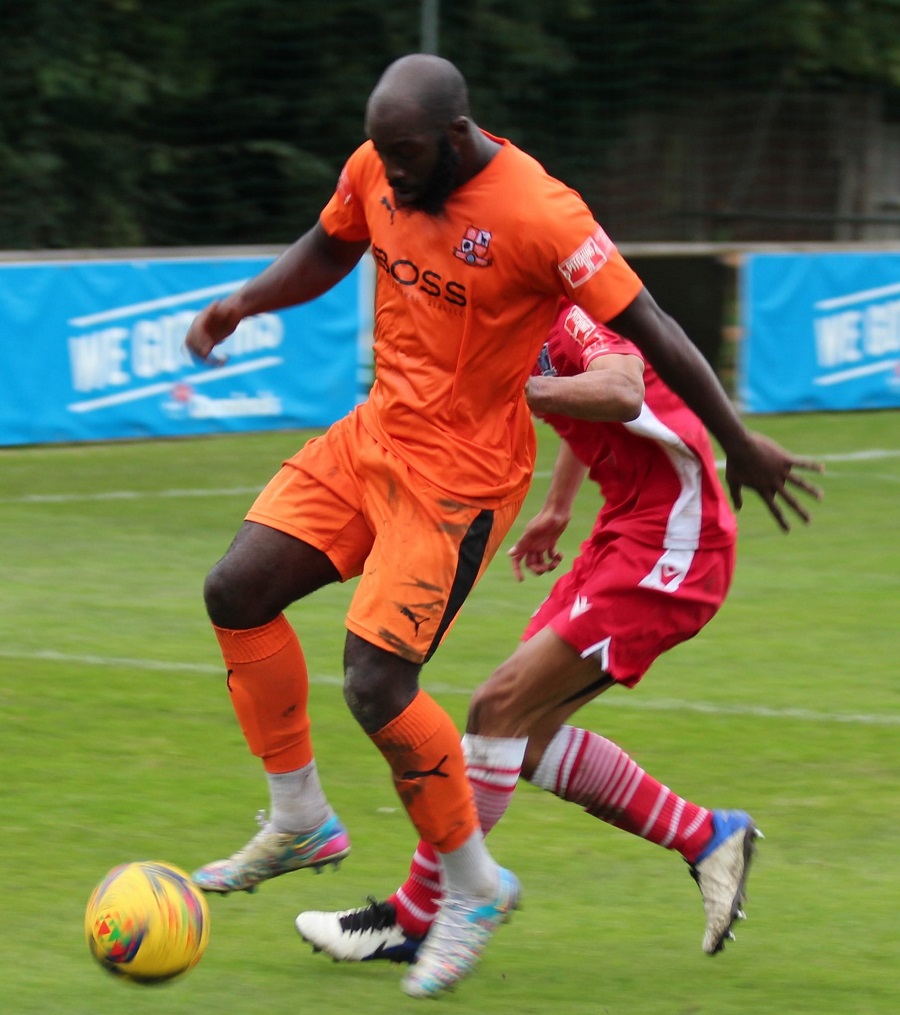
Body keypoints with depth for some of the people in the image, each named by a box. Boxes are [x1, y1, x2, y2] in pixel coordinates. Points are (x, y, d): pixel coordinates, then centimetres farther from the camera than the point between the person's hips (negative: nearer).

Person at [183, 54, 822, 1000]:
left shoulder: (539, 216, -25)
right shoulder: (376, 173, -4)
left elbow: (652, 331, -18)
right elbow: (325, 253, 17)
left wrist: (742, 448, -12)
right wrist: (242, 303, -1)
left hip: (461, 476, -7)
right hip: (374, 434, 7)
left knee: (376, 686, -13)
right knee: (235, 592, 1)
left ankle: (473, 888, 7)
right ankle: (299, 819, 18)